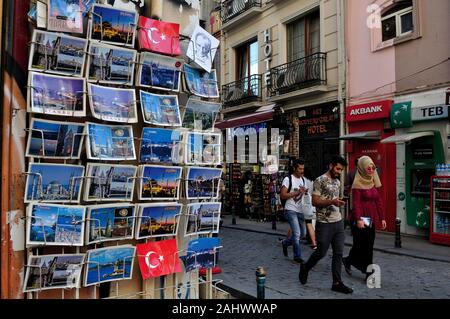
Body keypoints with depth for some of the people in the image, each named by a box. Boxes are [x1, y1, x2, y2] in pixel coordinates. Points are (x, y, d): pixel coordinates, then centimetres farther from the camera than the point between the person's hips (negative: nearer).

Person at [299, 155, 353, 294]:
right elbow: (315, 201, -14)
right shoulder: (320, 181, -11)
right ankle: (305, 268, 30)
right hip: (324, 223, -7)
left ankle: (337, 283, 14)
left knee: (339, 253, 6)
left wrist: (339, 202, 7)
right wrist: (332, 202, -24)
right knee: (321, 252, 4)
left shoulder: (337, 182, 13)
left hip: (338, 221, 7)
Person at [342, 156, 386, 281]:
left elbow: (378, 201, 15)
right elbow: (356, 203, -15)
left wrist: (382, 218, 12)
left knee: (368, 246, 9)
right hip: (360, 219, -7)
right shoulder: (358, 183, -9)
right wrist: (358, 219, -22)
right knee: (362, 244, -7)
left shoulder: (373, 182, 13)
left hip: (371, 219, 7)